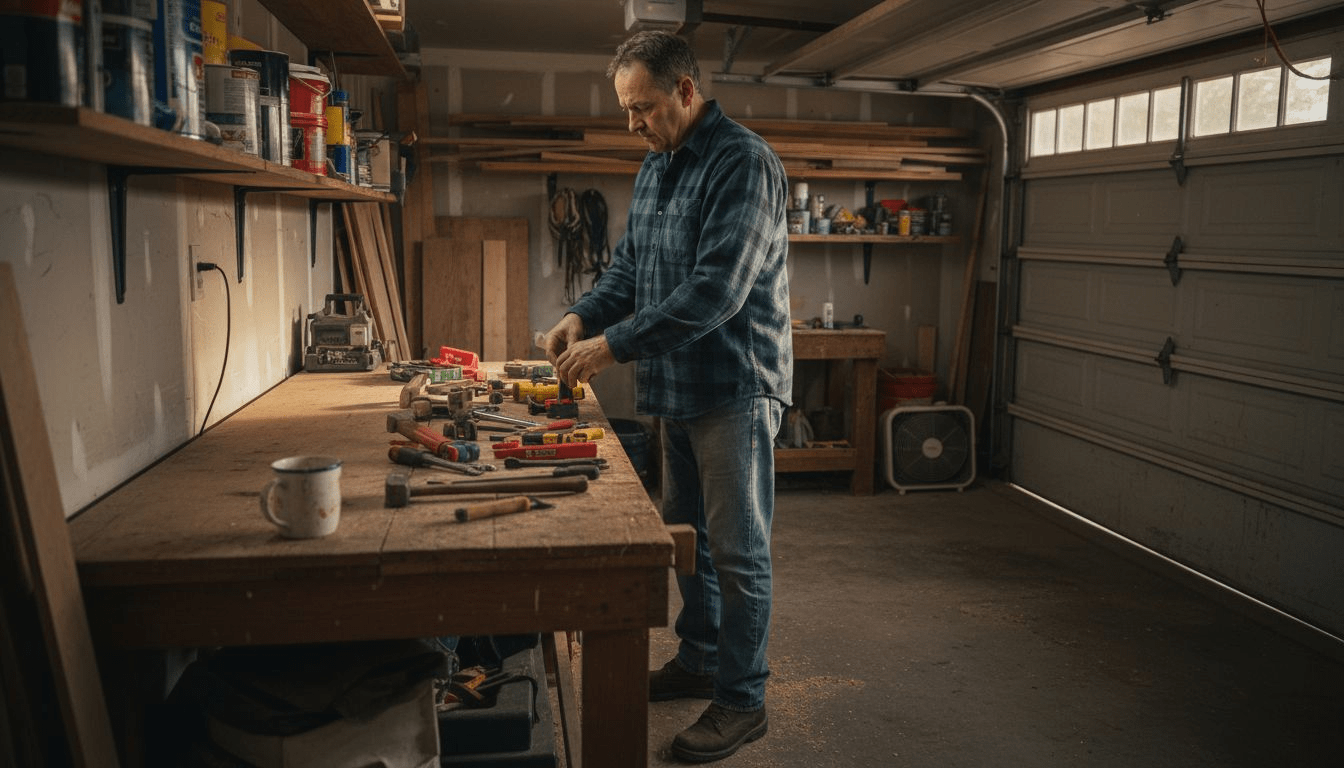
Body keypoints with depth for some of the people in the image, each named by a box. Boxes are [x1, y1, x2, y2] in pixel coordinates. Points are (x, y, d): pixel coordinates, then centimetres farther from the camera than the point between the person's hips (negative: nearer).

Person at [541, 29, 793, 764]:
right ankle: (698, 661, 36)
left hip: (734, 386, -9)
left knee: (737, 551, 0)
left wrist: (615, 344, -24)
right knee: (685, 533, 19)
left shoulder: (744, 164, -17)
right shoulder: (655, 167, 12)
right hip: (678, 386, 9)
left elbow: (717, 290, -26)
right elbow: (629, 263, 17)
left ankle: (741, 700, 14)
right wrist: (583, 315, -2)